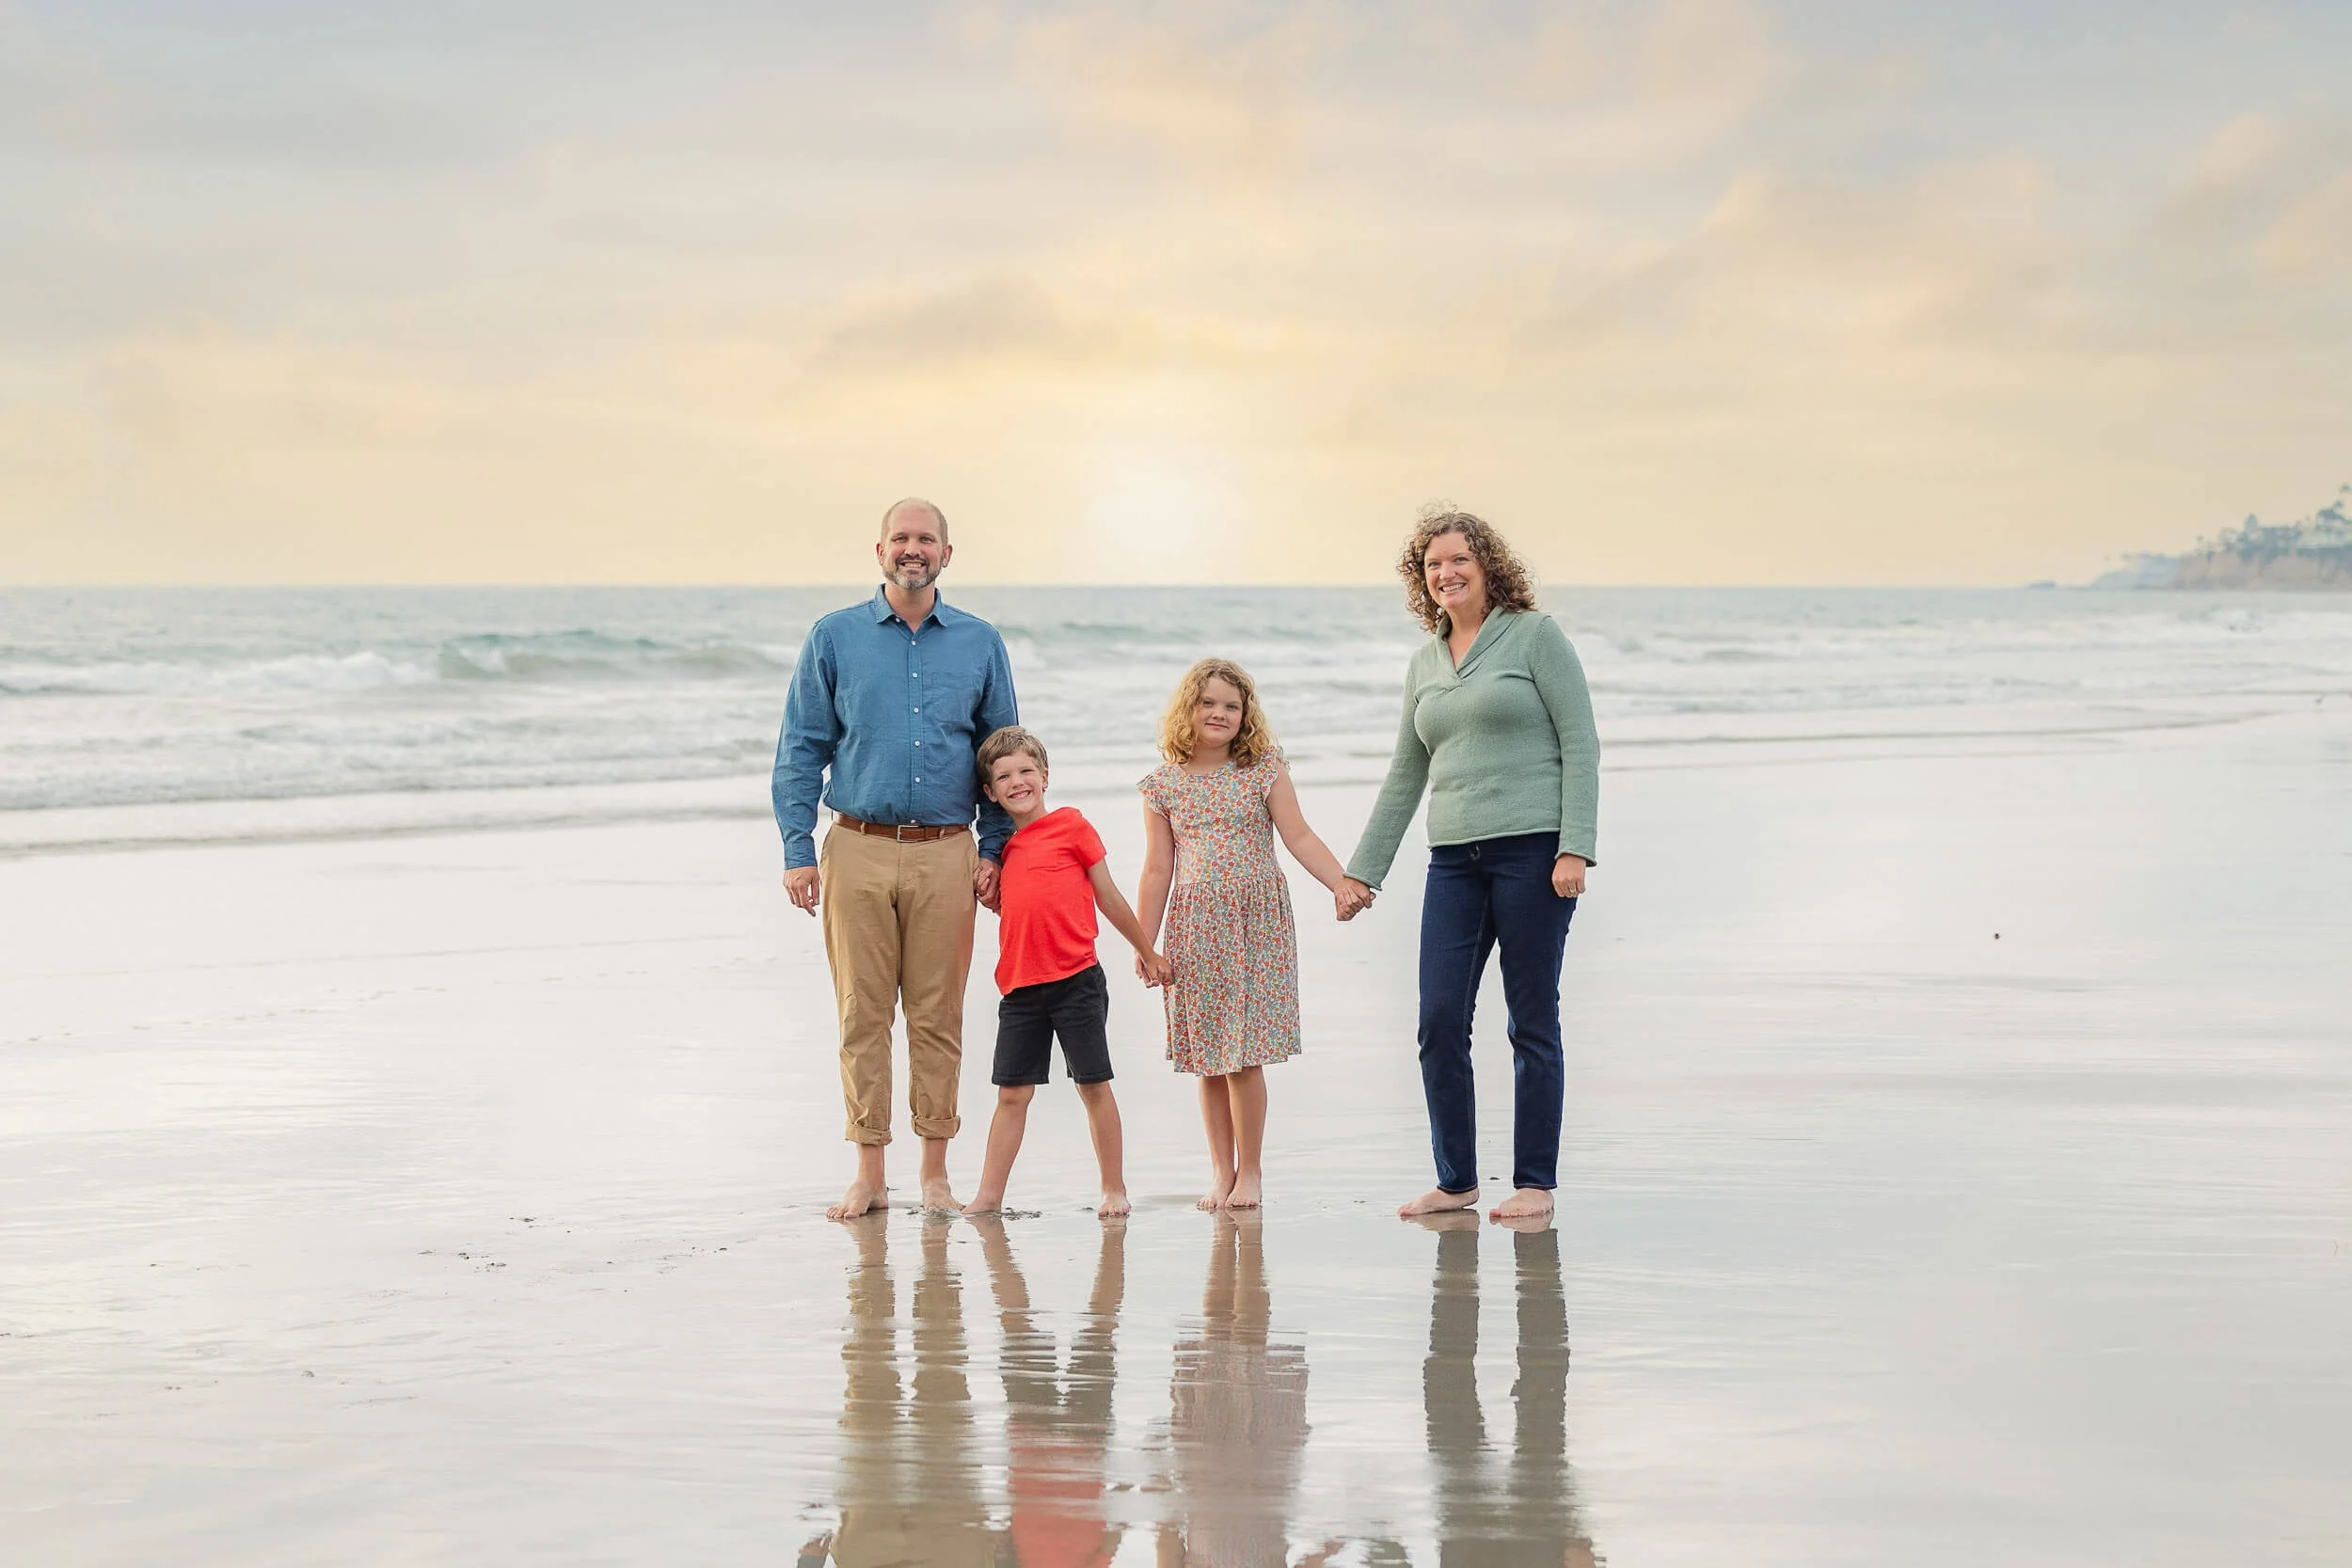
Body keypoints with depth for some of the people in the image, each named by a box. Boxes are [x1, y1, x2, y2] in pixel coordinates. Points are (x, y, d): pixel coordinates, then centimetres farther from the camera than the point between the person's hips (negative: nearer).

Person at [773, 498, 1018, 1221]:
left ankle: (935, 1171, 10)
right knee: (862, 1014, 0)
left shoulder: (980, 644, 8)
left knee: (938, 1014, 2)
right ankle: (869, 1173, 7)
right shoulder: (834, 638, 5)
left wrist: (993, 850, 3)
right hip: (859, 851, -1)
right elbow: (801, 750, 5)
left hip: (945, 855, 1)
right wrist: (798, 849, -2)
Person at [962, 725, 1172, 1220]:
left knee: (1094, 1085, 3)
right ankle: (988, 1196, 5)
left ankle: (1114, 1189, 11)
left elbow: (1108, 896, 6)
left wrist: (1146, 952, 12)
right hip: (1020, 988, 4)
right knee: (1013, 1092, 4)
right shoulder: (1004, 849, 13)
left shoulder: (1070, 825, -1)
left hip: (1077, 980, -4)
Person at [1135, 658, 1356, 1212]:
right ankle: (1221, 1171, 14)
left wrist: (1343, 884, -14)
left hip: (1256, 922, -2)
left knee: (1245, 1054, -5)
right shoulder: (1164, 785, 5)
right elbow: (1158, 868, 8)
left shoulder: (1263, 771, 2)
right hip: (1195, 928, 2)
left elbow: (1299, 837, -1)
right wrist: (1145, 944, 6)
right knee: (1209, 1060, 4)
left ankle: (1249, 1171, 6)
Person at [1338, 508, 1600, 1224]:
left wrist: (1575, 848, -14)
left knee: (1532, 1022, 0)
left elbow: (1580, 743, -6)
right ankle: (1456, 1180, 11)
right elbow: (1405, 777, 21)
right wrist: (1362, 870, 19)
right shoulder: (1424, 662, 16)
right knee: (1439, 1022, 0)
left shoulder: (1534, 635, -1)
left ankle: (1535, 1181, 8)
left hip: (1532, 847, -5)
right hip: (1454, 858, 6)